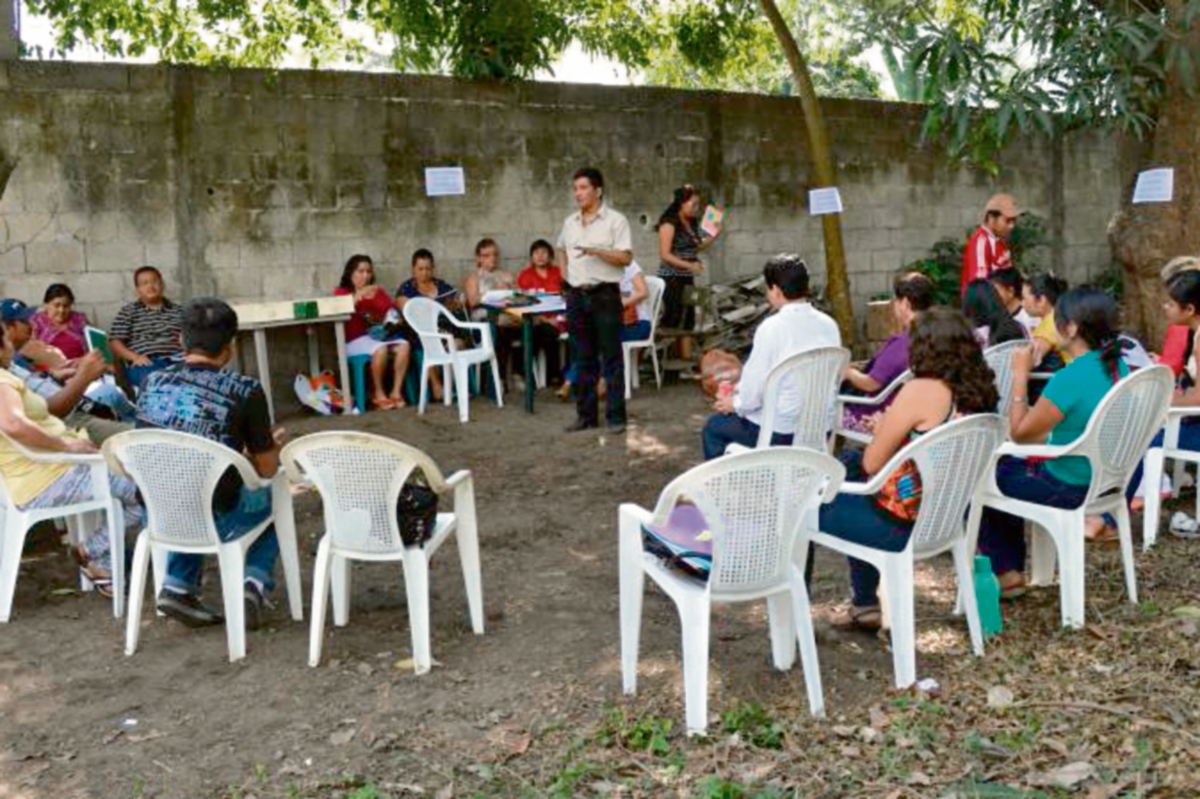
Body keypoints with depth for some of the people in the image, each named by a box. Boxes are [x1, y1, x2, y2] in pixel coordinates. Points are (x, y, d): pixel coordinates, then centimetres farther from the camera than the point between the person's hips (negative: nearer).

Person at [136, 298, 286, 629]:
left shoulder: (152, 383, 1)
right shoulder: (245, 390, -12)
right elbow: (267, 469, -3)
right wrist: (271, 446, 20)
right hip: (212, 522, -4)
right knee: (273, 496, 26)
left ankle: (177, 587, 19)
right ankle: (255, 583, 7)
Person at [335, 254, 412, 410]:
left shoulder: (378, 291, 22)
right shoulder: (341, 292, 10)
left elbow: (392, 310, 17)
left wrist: (394, 318, -7)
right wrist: (360, 294, -21)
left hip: (380, 335, 4)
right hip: (355, 340, -4)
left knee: (404, 345, -28)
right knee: (381, 349, -35)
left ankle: (397, 391, -24)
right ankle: (378, 393, -17)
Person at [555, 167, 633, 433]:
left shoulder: (615, 220, -5)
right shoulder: (570, 222, 12)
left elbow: (626, 257, -12)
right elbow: (562, 248, 30)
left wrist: (596, 251, -22)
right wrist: (566, 272, 15)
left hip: (604, 294, -6)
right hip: (576, 295, 6)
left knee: (611, 358, -2)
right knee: (583, 359, 11)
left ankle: (616, 416, 4)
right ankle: (586, 415, 19)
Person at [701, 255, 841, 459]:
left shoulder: (772, 327, -18)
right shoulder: (829, 325, 0)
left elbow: (752, 395, -16)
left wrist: (734, 404, 9)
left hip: (781, 433, -6)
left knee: (713, 427, 19)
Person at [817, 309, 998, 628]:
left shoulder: (920, 391, -22)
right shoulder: (980, 391, -1)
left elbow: (871, 464, -14)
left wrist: (880, 430, 4)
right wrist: (891, 431, 13)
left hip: (899, 524, -8)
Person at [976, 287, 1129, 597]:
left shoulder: (1069, 379, -29)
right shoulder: (1118, 366, -2)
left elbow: (1018, 432, -16)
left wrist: (1020, 375, -12)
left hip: (1068, 489, -8)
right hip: (1102, 481, 9)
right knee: (1005, 467, 27)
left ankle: (1006, 573, 18)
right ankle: (1013, 566, 31)